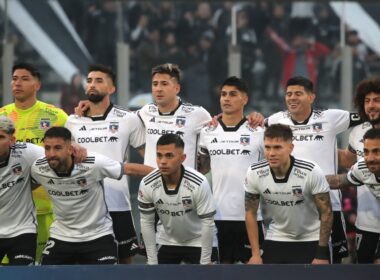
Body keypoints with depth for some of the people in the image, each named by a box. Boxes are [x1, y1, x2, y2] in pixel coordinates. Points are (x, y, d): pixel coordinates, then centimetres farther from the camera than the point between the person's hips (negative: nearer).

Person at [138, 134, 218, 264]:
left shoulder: (199, 184, -29)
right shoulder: (147, 185, -20)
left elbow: (207, 223, -21)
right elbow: (146, 222, -8)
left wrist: (205, 263, -19)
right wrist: (152, 262, -8)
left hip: (198, 242, -3)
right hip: (167, 242, 3)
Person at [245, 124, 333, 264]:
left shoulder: (311, 172, -23)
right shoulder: (254, 174, -15)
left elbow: (326, 212, -13)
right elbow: (251, 213, -1)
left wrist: (322, 254, -14)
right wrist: (255, 254, -5)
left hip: (310, 242, -2)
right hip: (275, 241, 2)